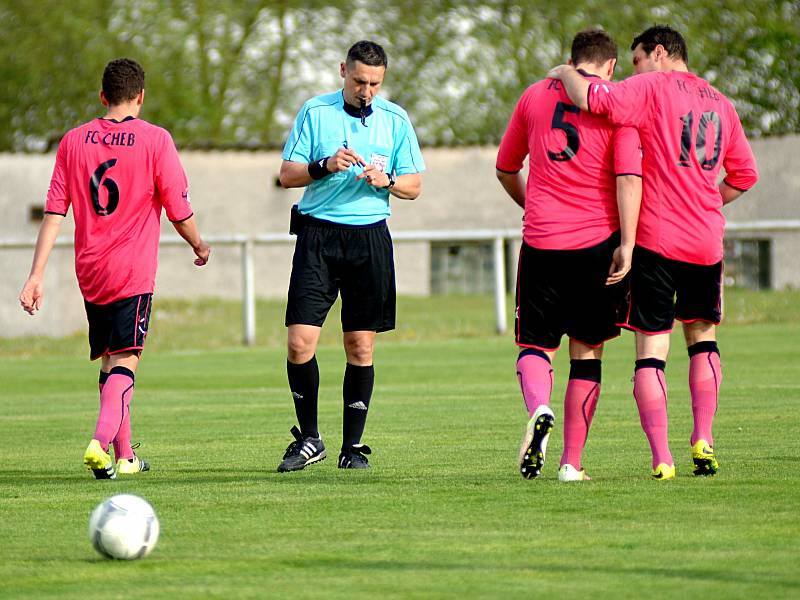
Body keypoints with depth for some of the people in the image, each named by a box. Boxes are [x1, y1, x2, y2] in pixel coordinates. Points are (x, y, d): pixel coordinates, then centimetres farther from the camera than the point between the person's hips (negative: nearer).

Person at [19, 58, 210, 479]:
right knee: (124, 363, -8)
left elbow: (54, 214, 2)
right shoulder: (155, 140, -6)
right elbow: (180, 212, -3)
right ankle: (101, 442, -29)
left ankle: (124, 456, 22)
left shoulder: (73, 141, 5)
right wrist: (199, 245, 17)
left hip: (90, 273, 4)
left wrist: (37, 275, 2)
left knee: (109, 361, 16)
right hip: (133, 273, -4)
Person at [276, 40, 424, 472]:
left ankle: (353, 445, 11)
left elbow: (414, 185, 11)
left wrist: (386, 180, -10)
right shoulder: (314, 112, 4)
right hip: (317, 235, -1)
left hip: (369, 238, 1)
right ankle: (308, 439, 6)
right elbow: (287, 174, 3)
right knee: (300, 342, -9)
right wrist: (325, 166, -15)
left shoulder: (396, 120, 8)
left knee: (361, 346, 1)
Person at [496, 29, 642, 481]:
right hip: (597, 241, -1)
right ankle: (572, 461, 6)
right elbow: (629, 177, -10)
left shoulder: (535, 95, 10)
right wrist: (627, 244, -12)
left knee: (535, 343, 9)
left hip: (541, 242, 1)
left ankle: (539, 410, -23)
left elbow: (506, 170, 20)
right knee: (587, 351, 9)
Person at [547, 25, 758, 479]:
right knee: (703, 336, 21)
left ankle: (662, 458, -8)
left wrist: (566, 73, 0)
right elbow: (744, 174, 19)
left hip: (655, 238, -5)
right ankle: (703, 441, 10)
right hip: (706, 239, 5)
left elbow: (594, 99, -19)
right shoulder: (720, 103, 15)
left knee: (651, 349, -1)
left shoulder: (651, 87, -3)